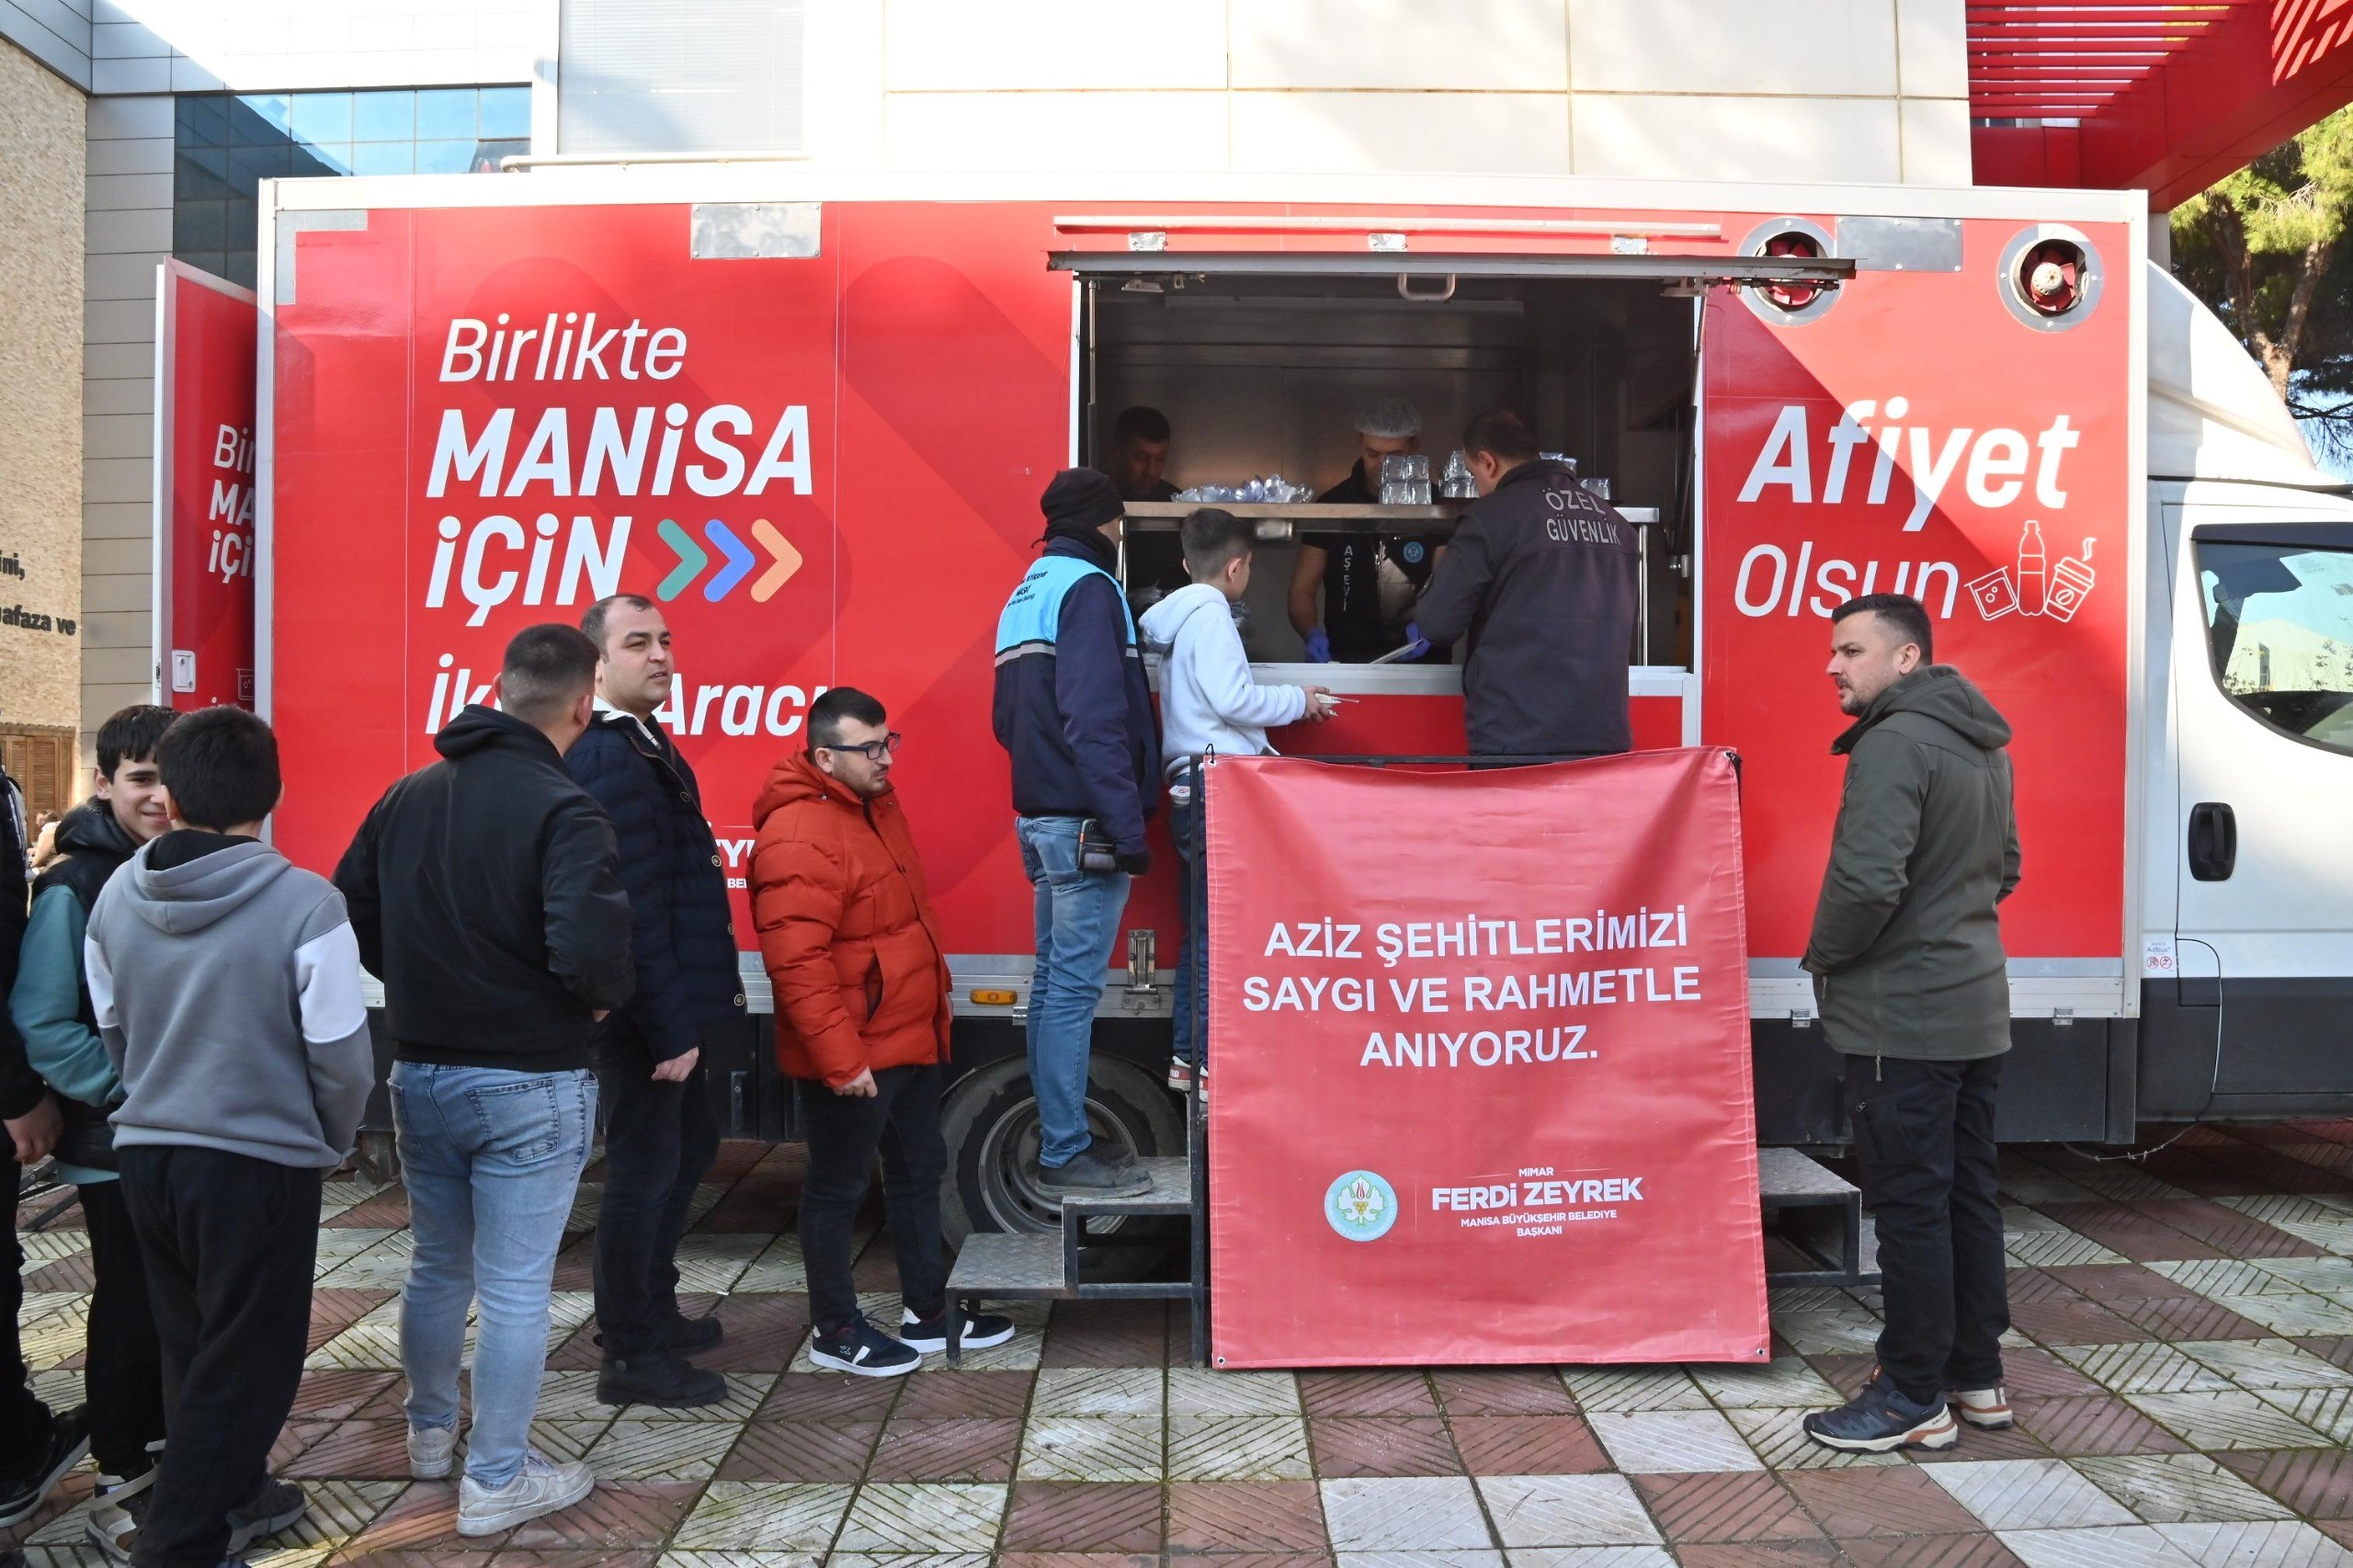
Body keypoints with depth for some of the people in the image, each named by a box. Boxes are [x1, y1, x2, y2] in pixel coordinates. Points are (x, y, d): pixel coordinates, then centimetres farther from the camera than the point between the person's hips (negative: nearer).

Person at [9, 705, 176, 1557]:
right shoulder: (73, 889, -14)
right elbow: (40, 1027, -17)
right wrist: (136, 1094, -20)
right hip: (120, 1144, -6)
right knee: (131, 1310, 5)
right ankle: (123, 1486, 19)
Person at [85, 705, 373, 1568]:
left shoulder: (117, 895, -3)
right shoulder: (304, 902, -20)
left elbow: (110, 1030, 9)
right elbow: (340, 1054, -16)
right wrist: (333, 1140, 3)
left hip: (144, 1151, 6)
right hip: (260, 1161, -6)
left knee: (191, 1348, 22)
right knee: (246, 1361, 9)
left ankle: (226, 1495, 38)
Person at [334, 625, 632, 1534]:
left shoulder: (405, 798, 4)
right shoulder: (562, 811, -18)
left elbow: (351, 919, 8)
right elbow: (590, 953, -29)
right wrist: (608, 997, -8)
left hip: (419, 1074, 7)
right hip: (529, 1085, -7)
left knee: (437, 1268, 23)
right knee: (515, 1289, 5)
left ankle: (431, 1433, 41)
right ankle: (497, 1483, 16)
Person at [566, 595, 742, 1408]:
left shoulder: (641, 746, 13)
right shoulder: (607, 758, -20)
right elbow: (633, 908, -25)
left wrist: (694, 1004, 14)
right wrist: (668, 1028, -24)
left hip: (667, 1005, 10)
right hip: (642, 1013, -10)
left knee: (689, 1146, 22)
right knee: (644, 1171, 2)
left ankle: (651, 1308, 38)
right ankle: (631, 1357, 17)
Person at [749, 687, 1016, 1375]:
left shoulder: (877, 804, 9)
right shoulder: (799, 837, -23)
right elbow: (797, 962, -27)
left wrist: (930, 1009, 22)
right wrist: (840, 1058, -26)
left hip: (909, 1039, 10)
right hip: (852, 1056, -10)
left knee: (919, 1172, 19)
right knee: (838, 1188, 6)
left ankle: (927, 1311, 32)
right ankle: (835, 1330, 21)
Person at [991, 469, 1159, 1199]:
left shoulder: (1027, 592, 17)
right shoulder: (1087, 588, -11)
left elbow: (1009, 719, 21)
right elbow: (1095, 720, -21)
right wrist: (1127, 826, -23)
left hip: (1040, 815, 9)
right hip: (1085, 822, -9)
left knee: (1054, 980, 13)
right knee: (1074, 985, -6)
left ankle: (1058, 1136, 21)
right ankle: (1064, 1155, -1)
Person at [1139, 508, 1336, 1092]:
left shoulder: (1176, 616, 19)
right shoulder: (1210, 613, -9)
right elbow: (1232, 699, -19)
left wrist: (1289, 701, 25)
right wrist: (1298, 701, -5)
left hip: (1193, 791, 10)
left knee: (1201, 928, 13)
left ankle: (1187, 1056, 18)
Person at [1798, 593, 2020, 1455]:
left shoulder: (1895, 744, -18)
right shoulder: (1981, 746, 13)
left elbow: (1866, 881, -27)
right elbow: (2005, 867, 23)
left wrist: (1824, 955, -10)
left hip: (1902, 1020, -10)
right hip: (1976, 1008, 10)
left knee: (1910, 1207, -1)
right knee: (1968, 1198, 16)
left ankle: (1914, 1399, 9)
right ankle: (1977, 1375, 28)